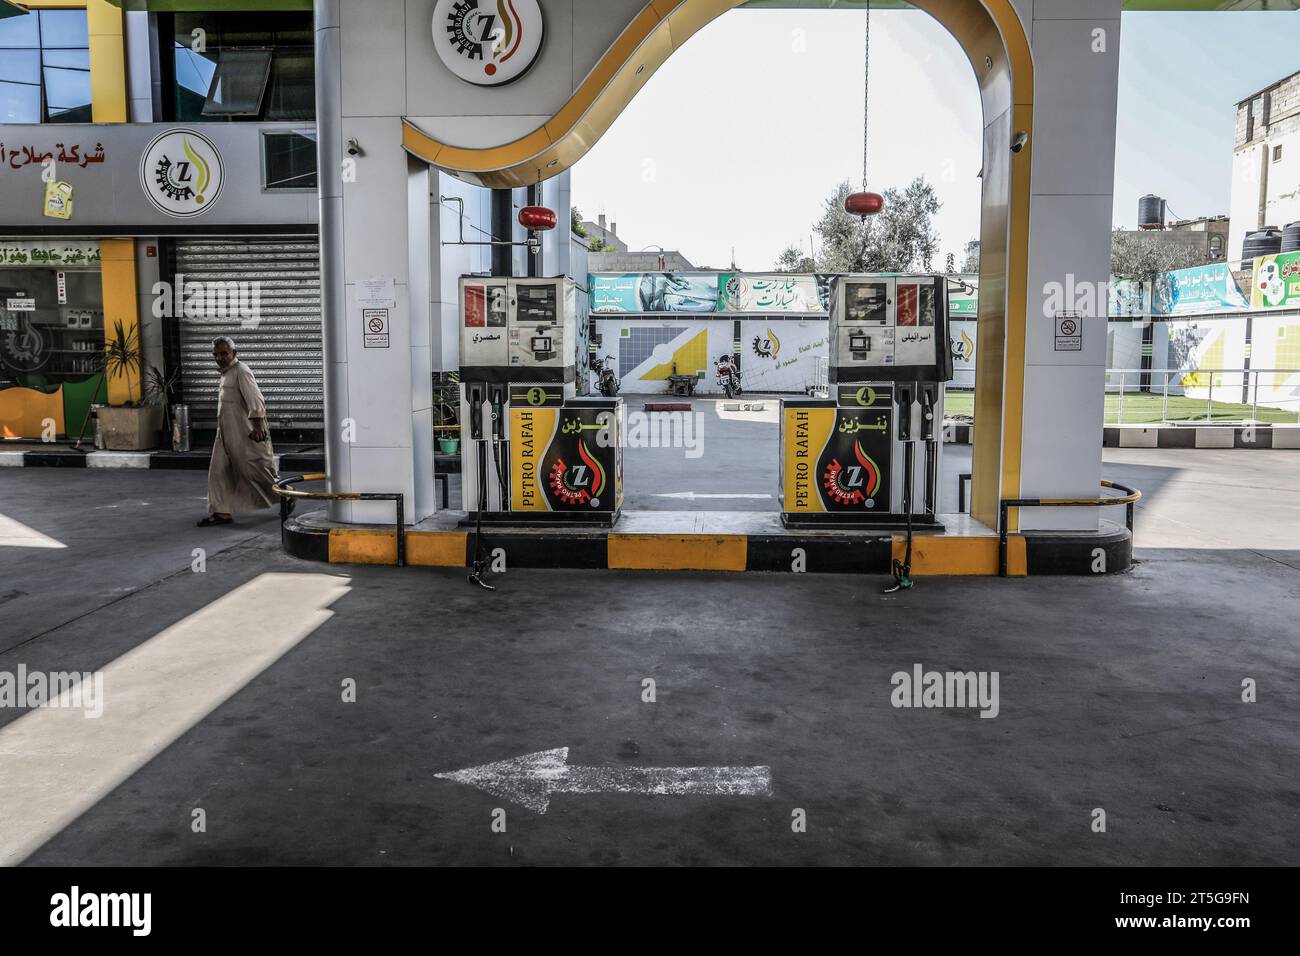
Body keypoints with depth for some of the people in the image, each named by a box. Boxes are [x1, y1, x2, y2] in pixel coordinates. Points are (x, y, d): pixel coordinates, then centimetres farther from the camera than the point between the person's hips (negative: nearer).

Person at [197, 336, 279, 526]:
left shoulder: (241, 372, -14)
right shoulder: (226, 373, 16)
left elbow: (256, 401, -23)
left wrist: (258, 426, -29)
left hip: (245, 435, -9)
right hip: (226, 434, 9)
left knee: (257, 471, 1)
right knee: (218, 473, 5)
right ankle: (221, 512, 9)